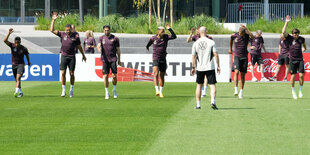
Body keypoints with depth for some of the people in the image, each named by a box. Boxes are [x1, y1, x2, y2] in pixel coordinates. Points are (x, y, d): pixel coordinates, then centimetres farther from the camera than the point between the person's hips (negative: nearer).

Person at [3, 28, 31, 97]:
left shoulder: (24, 49, -10)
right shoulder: (12, 46, -6)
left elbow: (27, 55, 10)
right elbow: (5, 40, -20)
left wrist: (28, 62, 26)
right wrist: (9, 33, -31)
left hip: (21, 64, -4)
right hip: (14, 65, 4)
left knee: (18, 78, -23)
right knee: (17, 80, 13)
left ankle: (16, 92, -36)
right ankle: (20, 92, 28)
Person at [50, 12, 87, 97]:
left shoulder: (75, 36, 0)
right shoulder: (62, 34, 1)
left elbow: (79, 46, 11)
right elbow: (52, 30, -2)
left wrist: (83, 55, 18)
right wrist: (53, 20, -7)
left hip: (72, 57, 0)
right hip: (64, 56, 0)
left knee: (71, 74, 3)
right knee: (63, 73, -6)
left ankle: (71, 89, 17)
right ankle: (63, 90, 1)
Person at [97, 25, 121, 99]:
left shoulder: (115, 38, 2)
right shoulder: (101, 38, 7)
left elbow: (118, 49, 6)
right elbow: (98, 45, -10)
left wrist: (119, 60, 6)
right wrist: (99, 48, -35)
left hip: (113, 59, -1)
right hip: (105, 60, 1)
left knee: (114, 76, -8)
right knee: (105, 76, -3)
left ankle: (114, 90, 16)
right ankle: (107, 93, 6)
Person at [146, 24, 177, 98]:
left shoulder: (165, 37, -3)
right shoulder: (153, 38, -3)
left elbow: (174, 36, -19)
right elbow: (149, 42, 21)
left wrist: (169, 29, -26)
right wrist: (147, 46, 41)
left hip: (163, 60, 2)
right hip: (155, 59, -2)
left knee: (162, 76, 8)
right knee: (156, 74, -21)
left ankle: (161, 92, 21)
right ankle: (157, 91, -29)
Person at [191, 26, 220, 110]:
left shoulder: (196, 43, 0)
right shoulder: (211, 42, -5)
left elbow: (193, 57, 3)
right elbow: (215, 54, -8)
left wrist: (193, 67, 13)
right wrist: (218, 66, -2)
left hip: (200, 68, 2)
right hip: (210, 67, -2)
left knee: (199, 85, 14)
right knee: (212, 85, 0)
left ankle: (198, 104, 14)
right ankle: (213, 101, -19)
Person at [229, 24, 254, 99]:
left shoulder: (247, 36, -6)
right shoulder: (234, 36, -3)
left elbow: (252, 36, -29)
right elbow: (231, 40, 21)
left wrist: (246, 29, -32)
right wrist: (230, 49, 29)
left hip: (244, 57, 1)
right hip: (237, 56, -1)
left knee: (243, 74, 4)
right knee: (236, 72, -19)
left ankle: (241, 91, 14)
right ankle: (236, 90, -24)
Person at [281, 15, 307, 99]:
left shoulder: (301, 39, 1)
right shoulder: (290, 38, -5)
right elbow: (283, 32, -20)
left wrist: (304, 48, 11)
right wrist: (286, 22, -21)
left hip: (300, 60, 1)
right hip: (292, 60, -1)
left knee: (301, 75, -9)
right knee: (293, 76, -1)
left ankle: (300, 90, 7)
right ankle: (293, 91, 13)